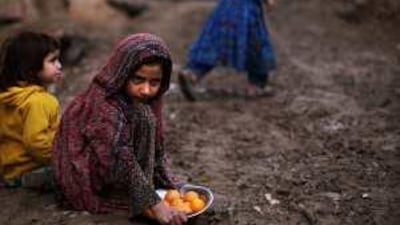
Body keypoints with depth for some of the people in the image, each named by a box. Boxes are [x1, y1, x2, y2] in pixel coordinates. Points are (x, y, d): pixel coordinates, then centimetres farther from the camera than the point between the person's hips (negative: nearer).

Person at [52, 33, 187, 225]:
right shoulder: (105, 107, -25)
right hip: (88, 189, -9)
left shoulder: (132, 100, 2)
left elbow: (155, 151, 8)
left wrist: (169, 188, 2)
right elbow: (121, 162, -33)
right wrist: (154, 204, -35)